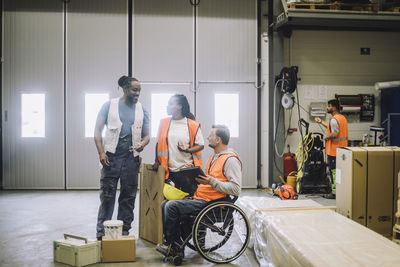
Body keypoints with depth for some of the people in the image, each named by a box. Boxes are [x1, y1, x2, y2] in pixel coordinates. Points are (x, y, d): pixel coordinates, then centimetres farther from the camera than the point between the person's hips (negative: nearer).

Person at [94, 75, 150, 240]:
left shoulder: (141, 110, 11)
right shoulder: (109, 106, 4)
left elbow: (146, 135, 15)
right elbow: (98, 130, 3)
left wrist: (142, 144, -9)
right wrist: (101, 152, -9)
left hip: (131, 158, 3)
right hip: (111, 157, -3)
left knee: (128, 196, 8)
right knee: (107, 195, -2)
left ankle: (124, 231, 19)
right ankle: (102, 232, 6)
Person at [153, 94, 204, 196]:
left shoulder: (193, 125, -2)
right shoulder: (164, 123, 8)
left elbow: (201, 145, 1)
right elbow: (159, 143, 14)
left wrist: (187, 150, -16)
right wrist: (157, 161, 6)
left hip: (188, 170, -2)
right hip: (169, 171, 3)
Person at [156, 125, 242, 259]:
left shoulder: (230, 160, -12)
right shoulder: (214, 157, 20)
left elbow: (236, 189, -21)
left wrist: (212, 182, -24)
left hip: (209, 203, -10)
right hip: (199, 198, 10)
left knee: (172, 206, -20)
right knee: (165, 204, 0)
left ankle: (172, 245, 0)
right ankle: (175, 247, 0)